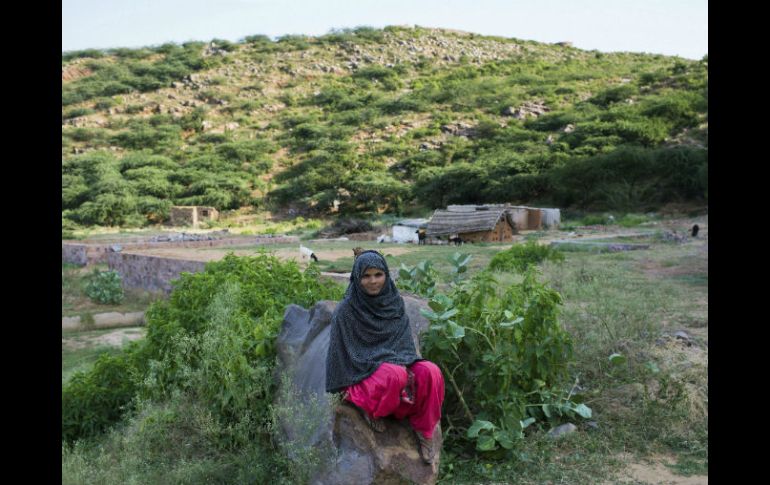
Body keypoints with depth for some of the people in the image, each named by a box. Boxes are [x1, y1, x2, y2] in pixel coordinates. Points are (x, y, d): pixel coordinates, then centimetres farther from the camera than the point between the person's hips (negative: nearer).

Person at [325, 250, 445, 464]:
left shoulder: (395, 303, 2)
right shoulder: (346, 310, -11)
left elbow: (405, 342, 7)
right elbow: (342, 351, -9)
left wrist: (406, 366, -12)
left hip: (398, 364, 5)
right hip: (363, 374, -4)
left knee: (430, 373, -25)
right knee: (395, 376, -37)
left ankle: (424, 430, -4)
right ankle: (370, 410, -5)